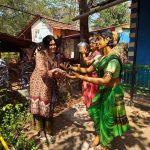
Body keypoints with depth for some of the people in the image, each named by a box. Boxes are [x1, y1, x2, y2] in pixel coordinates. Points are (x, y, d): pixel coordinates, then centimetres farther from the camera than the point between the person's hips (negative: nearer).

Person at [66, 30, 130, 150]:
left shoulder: (113, 58, -25)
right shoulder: (102, 57, 4)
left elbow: (105, 80, -35)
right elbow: (88, 69, 8)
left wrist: (80, 77, -38)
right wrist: (73, 68, -4)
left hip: (112, 92, -8)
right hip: (103, 91, 8)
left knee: (107, 118, 10)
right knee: (95, 111, 19)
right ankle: (99, 134, 47)